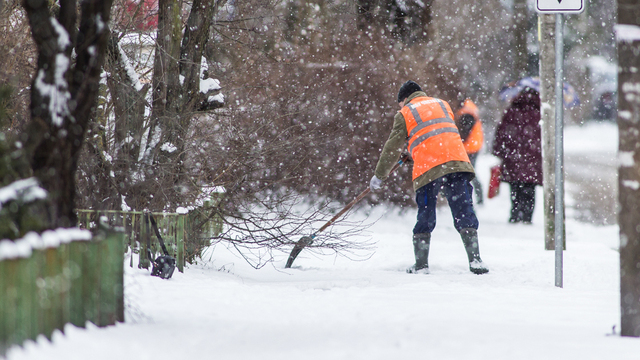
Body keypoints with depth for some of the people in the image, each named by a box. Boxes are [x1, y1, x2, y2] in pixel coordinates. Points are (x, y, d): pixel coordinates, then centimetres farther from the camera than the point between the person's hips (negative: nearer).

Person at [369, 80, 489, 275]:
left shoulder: (405, 114, 12)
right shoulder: (443, 105, 25)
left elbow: (392, 148, 13)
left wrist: (379, 175, 23)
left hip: (427, 170, -2)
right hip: (457, 162, 3)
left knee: (425, 217, 7)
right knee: (464, 213, 1)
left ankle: (421, 264, 7)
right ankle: (475, 260, -9)